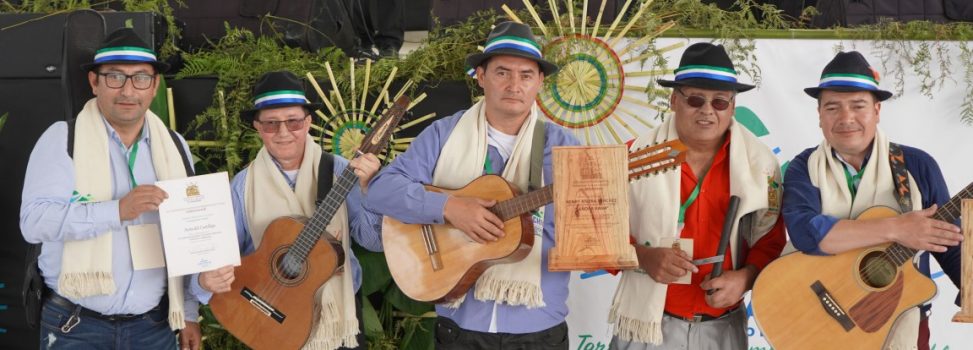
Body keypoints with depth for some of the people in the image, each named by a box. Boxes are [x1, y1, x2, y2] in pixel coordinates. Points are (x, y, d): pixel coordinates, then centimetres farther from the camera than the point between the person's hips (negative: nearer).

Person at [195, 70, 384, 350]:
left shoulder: (339, 172, -6)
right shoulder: (244, 185, -5)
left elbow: (375, 241, -9)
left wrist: (367, 190, -25)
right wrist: (208, 278, -25)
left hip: (340, 316, 0)